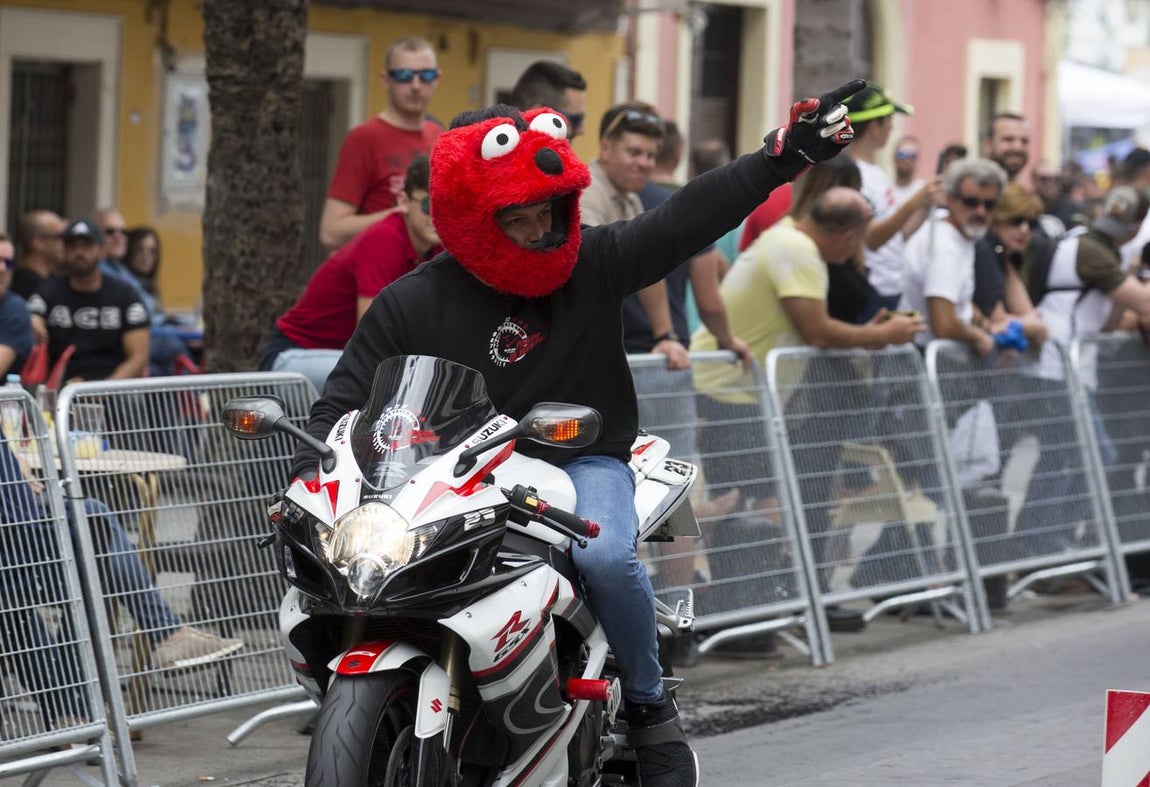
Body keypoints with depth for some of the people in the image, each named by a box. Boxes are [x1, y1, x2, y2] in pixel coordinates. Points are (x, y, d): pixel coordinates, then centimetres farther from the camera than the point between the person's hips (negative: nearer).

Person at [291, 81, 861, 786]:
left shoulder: (593, 263, -3)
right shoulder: (414, 304, -2)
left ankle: (651, 706, -7)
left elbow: (688, 219, -8)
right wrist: (310, 476, -16)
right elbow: (348, 399, 1)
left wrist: (789, 153, -16)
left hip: (583, 462, -1)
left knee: (606, 556, -33)